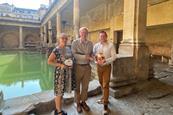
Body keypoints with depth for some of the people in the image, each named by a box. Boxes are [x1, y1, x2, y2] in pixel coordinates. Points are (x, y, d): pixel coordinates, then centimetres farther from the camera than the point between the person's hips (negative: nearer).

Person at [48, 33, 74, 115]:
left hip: (67, 72, 7)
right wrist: (60, 65, -19)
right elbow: (49, 61, -11)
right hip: (59, 72, -7)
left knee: (62, 92, 17)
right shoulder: (56, 50, -11)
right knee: (59, 92, 4)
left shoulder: (68, 49, 8)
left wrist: (71, 65, 0)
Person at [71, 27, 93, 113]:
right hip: (78, 66, -3)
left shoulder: (90, 43, 6)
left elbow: (92, 54, 8)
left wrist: (92, 57, -14)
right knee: (77, 86, 10)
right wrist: (85, 57, -24)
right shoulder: (75, 42, -6)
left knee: (85, 86, 14)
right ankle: (78, 103, 29)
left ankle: (83, 101, 34)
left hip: (87, 67, 4)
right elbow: (74, 54, -17)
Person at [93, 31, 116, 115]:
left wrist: (105, 60, -22)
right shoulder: (96, 45, 5)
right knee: (101, 84, 18)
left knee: (105, 85, -5)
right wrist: (96, 59, -14)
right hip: (98, 66, 4)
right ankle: (104, 98, 41)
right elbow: (92, 54, 7)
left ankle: (105, 105, 5)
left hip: (107, 67, -4)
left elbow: (114, 57, -9)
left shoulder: (110, 45, -7)